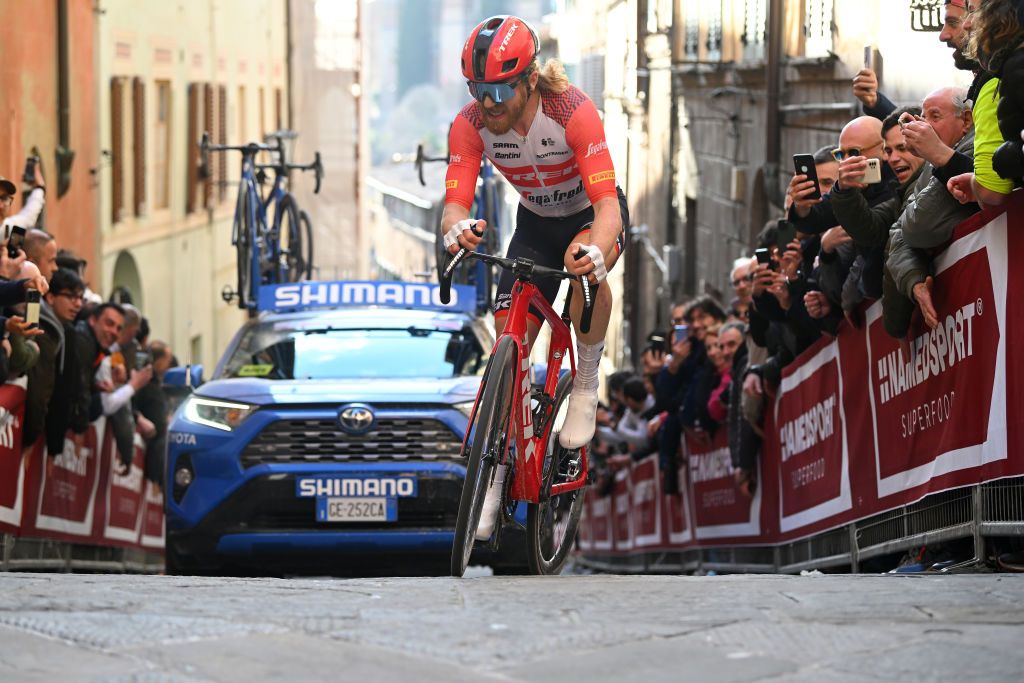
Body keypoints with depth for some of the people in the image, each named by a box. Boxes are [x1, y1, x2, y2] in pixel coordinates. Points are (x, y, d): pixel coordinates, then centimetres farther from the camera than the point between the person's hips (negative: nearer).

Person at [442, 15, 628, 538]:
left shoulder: (572, 113, -34)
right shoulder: (470, 126, -22)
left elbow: (608, 205, -38)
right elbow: (454, 202, -26)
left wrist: (595, 251, -60)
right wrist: (457, 228, -52)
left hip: (594, 216, -4)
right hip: (535, 223, 4)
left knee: (586, 264, -39)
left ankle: (586, 384, -14)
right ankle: (492, 480, 1)